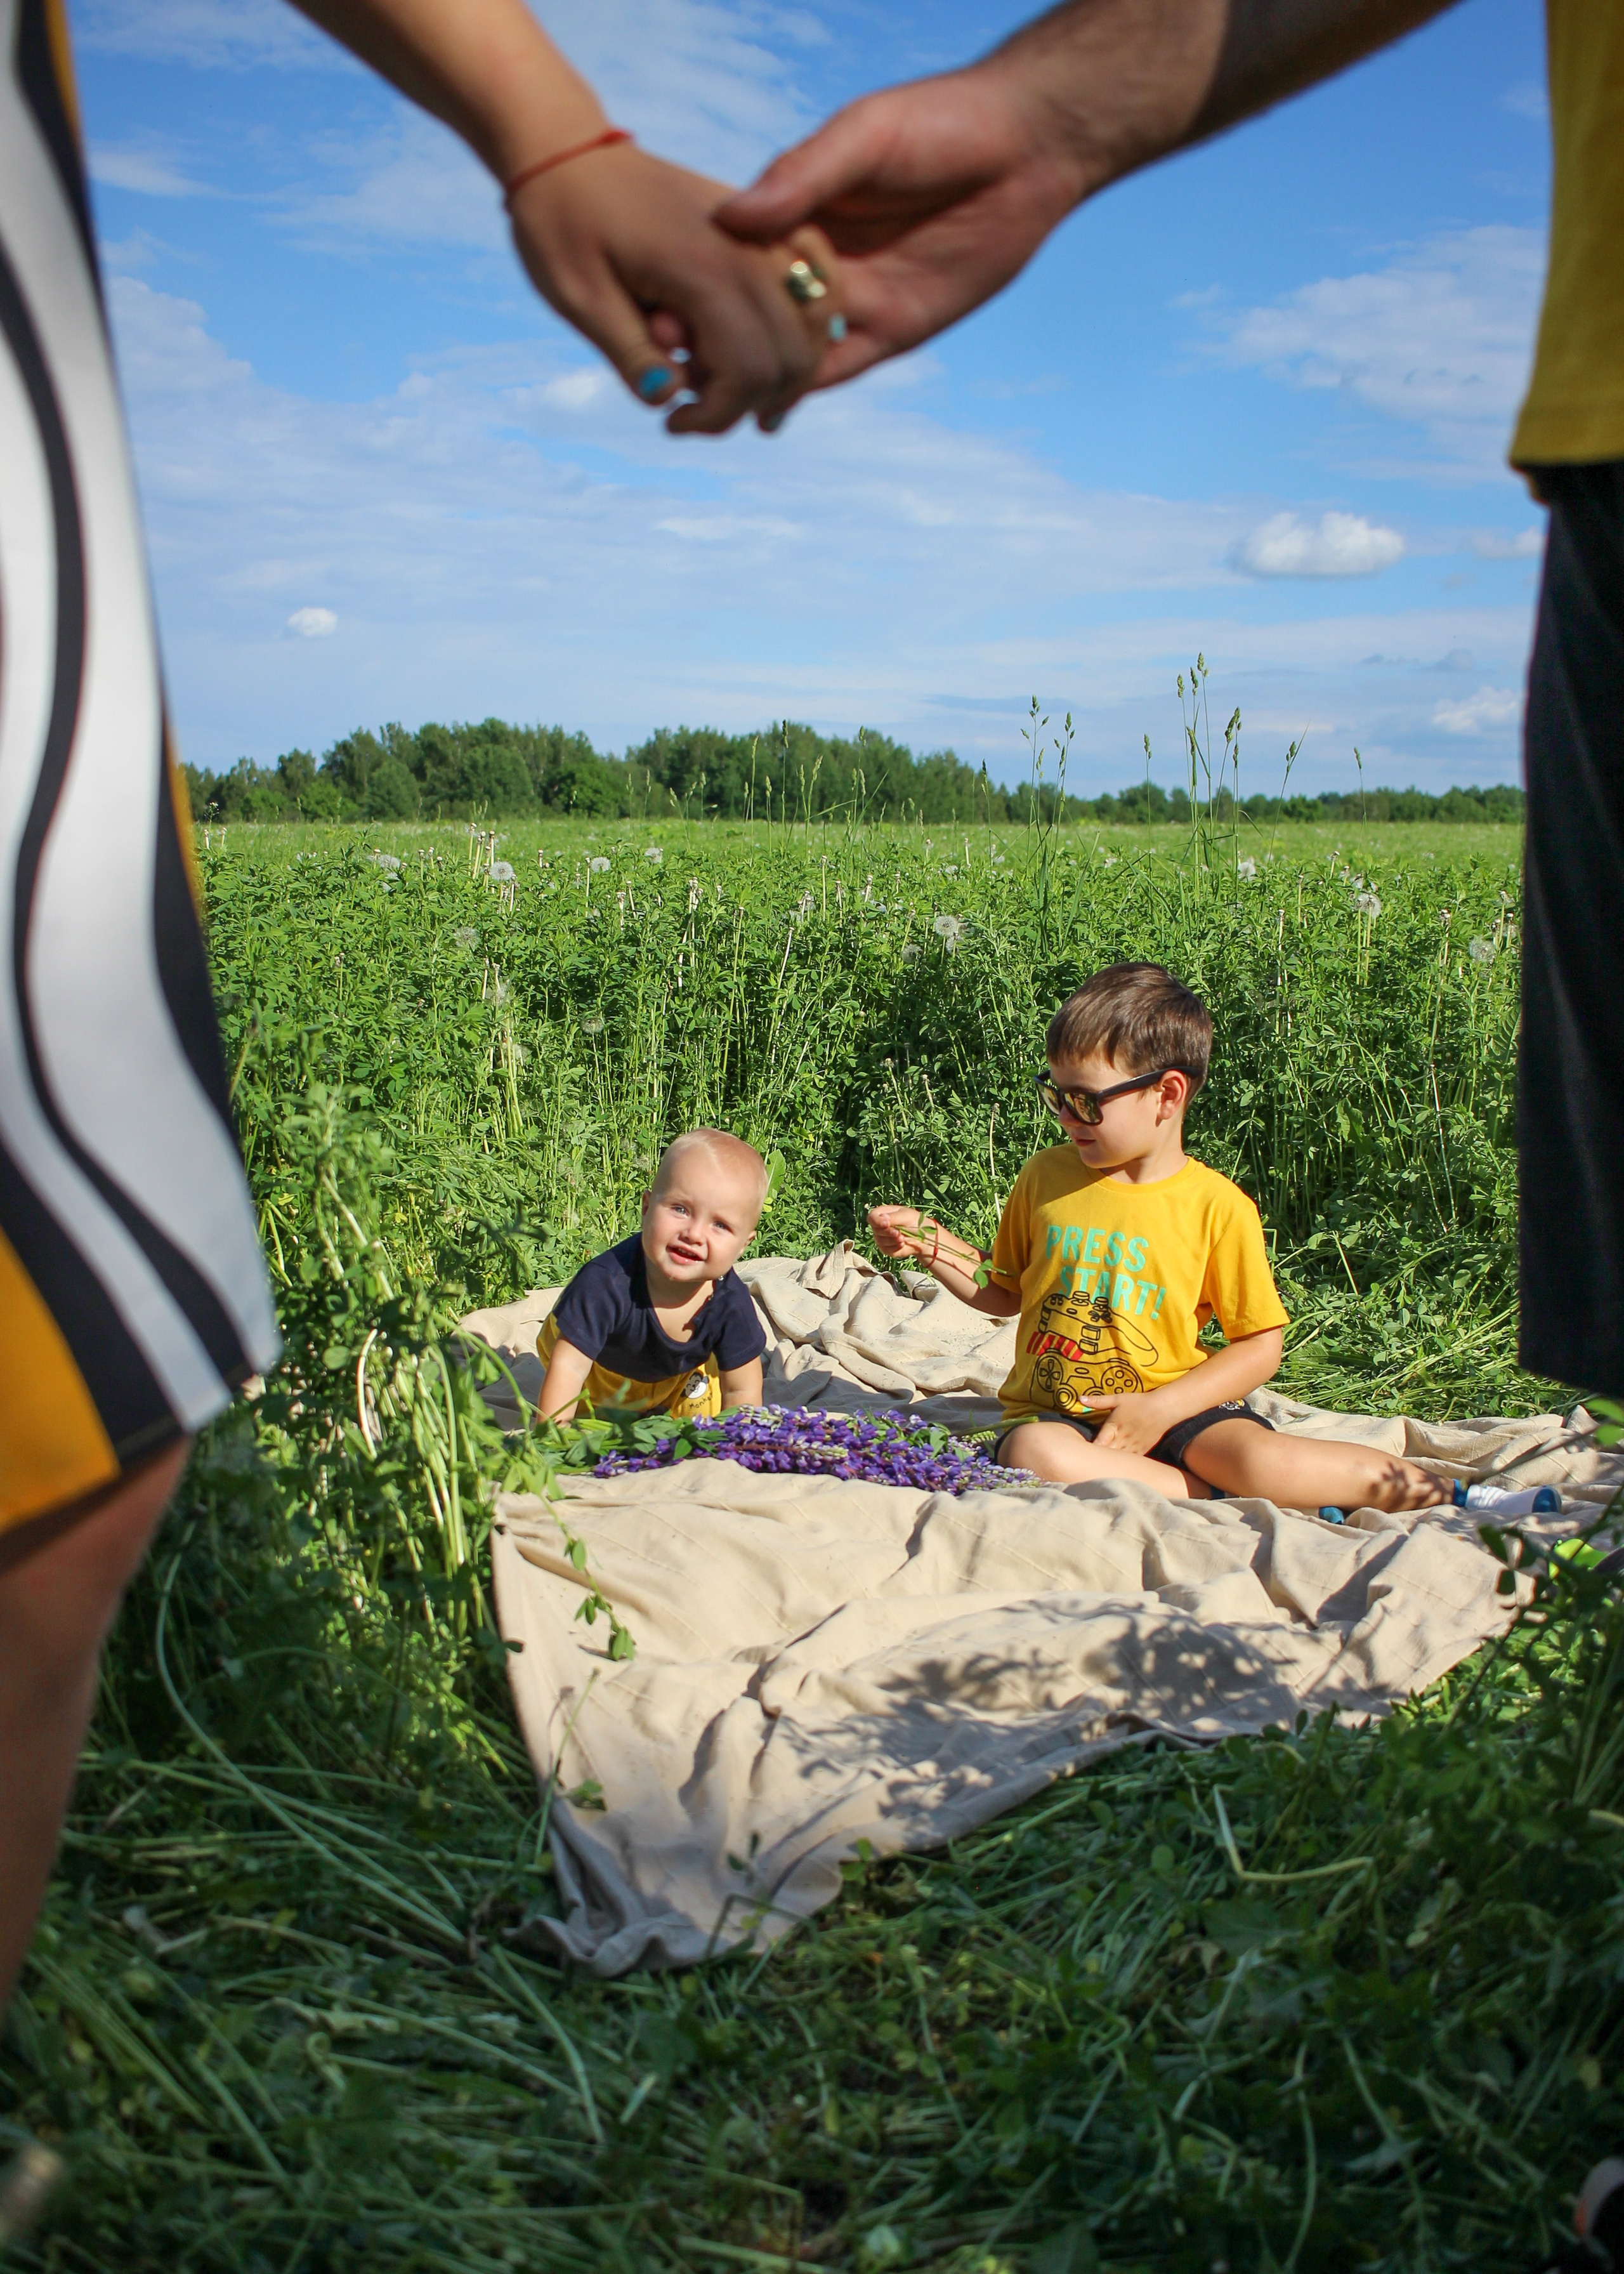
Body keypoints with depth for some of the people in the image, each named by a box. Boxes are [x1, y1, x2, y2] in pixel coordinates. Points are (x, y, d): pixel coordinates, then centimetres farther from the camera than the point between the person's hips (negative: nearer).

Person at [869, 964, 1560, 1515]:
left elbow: (1262, 1343, -2)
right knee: (1036, 1457, -34)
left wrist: (1162, 1410, -13)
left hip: (1173, 1406, -2)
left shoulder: (1217, 1205, -5)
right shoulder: (1044, 1179, 5)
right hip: (1054, 1409, 3)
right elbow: (1004, 1293, 19)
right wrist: (929, 1246, 3)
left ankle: (1435, 1490, -11)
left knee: (1259, 1459, -32)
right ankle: (1235, 1500, -23)